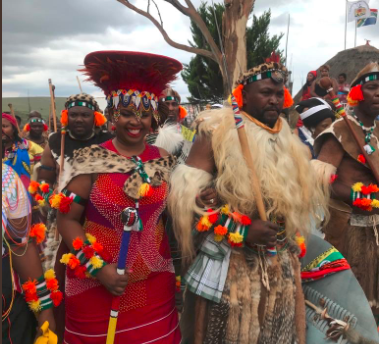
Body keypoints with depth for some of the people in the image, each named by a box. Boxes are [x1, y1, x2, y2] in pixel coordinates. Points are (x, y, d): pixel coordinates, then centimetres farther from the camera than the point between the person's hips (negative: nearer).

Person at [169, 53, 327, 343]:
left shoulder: (288, 140, 11)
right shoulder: (218, 132, -10)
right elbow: (186, 195, -16)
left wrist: (293, 246, 18)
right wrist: (241, 230, -19)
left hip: (281, 268, 6)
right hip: (228, 266, -6)